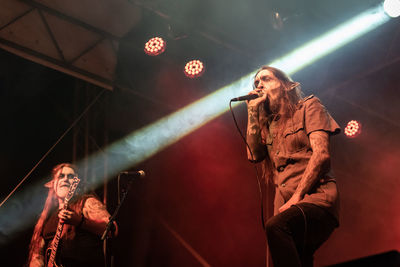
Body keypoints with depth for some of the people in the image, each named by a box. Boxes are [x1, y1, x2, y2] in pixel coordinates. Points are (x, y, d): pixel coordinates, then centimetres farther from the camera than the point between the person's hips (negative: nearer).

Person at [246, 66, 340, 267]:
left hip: (317, 198, -5)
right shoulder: (268, 124, 24)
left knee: (275, 226, -33)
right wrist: (252, 112, 9)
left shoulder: (308, 107, 8)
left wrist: (296, 197, -13)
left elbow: (321, 154, -5)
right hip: (287, 207, 5)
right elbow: (254, 156, 8)